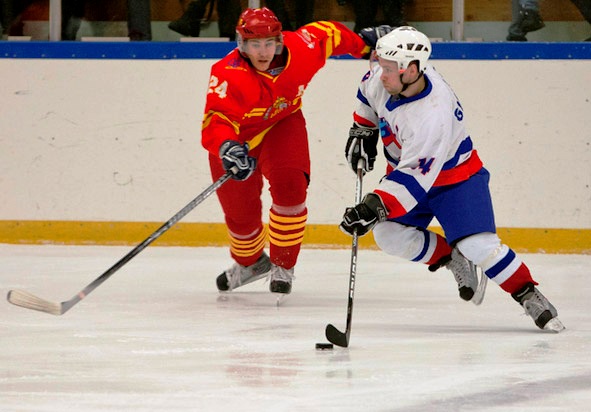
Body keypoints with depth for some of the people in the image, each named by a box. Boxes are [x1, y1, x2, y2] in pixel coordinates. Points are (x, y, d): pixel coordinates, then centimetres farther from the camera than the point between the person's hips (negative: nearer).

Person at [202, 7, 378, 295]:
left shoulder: (301, 49, -23)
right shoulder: (228, 75, -35)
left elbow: (326, 34, -2)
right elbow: (215, 122, -45)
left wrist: (363, 44, 13)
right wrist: (226, 148, -65)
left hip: (283, 125, 1)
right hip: (237, 136, -1)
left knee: (289, 185, -24)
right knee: (240, 210, 8)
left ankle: (282, 266, -6)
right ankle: (249, 263, 42)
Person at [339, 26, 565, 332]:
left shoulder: (432, 115, -39)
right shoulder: (383, 78, -17)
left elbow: (415, 178, -42)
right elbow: (368, 94, 11)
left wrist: (376, 206, -49)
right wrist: (362, 131, 11)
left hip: (454, 177, -7)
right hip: (405, 167, 7)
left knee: (478, 245, -21)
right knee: (388, 235, -14)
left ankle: (531, 298, -4)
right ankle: (451, 258, 8)